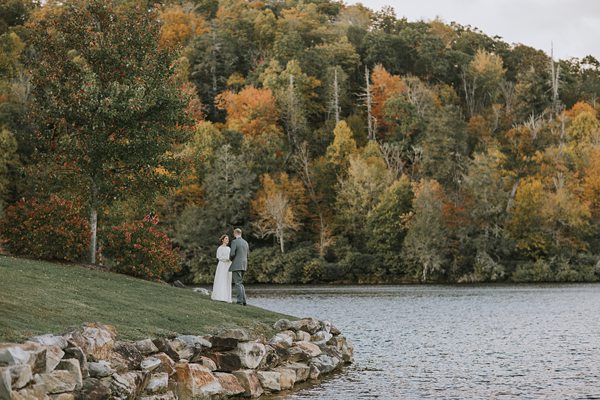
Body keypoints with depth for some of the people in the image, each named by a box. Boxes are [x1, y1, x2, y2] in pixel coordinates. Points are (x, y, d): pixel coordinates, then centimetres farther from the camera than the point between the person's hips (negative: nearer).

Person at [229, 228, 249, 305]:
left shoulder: (234, 242, -10)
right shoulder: (245, 242, 13)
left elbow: (232, 253, -18)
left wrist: (231, 259, 5)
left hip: (236, 265, -7)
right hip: (244, 265, 7)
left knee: (238, 283, -6)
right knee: (240, 283, 14)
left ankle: (240, 301, -10)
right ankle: (243, 300, 9)